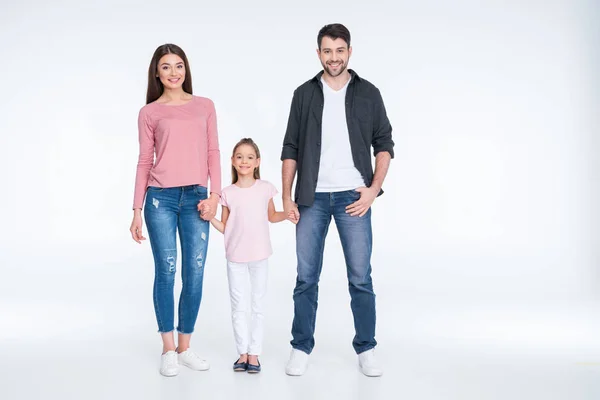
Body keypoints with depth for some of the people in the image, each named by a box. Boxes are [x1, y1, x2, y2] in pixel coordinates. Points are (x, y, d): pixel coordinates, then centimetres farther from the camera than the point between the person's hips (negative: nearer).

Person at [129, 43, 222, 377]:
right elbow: (144, 162, 7)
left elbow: (213, 153, 8)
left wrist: (214, 195, -3)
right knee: (166, 272, 0)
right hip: (161, 198, -1)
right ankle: (169, 350, 12)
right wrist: (137, 210, 4)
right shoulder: (149, 112, 7)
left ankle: (185, 347, 15)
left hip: (196, 198, 2)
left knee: (195, 274, 1)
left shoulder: (205, 106, 11)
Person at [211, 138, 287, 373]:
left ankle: (254, 353, 16)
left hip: (259, 255, 0)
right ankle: (242, 352, 18)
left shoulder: (265, 188, -2)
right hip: (235, 257, 0)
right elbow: (224, 228, 4)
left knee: (258, 306, 6)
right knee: (238, 306, 7)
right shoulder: (228, 193, -2)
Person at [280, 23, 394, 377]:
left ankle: (366, 350, 17)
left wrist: (373, 189, -6)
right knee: (306, 278, 6)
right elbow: (291, 149, 7)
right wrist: (286, 197, 1)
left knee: (361, 278, 2)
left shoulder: (368, 93, 5)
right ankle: (301, 349, 18)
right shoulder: (305, 94, 7)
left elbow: (384, 145, 6)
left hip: (353, 198, -1)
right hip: (312, 198, 1)